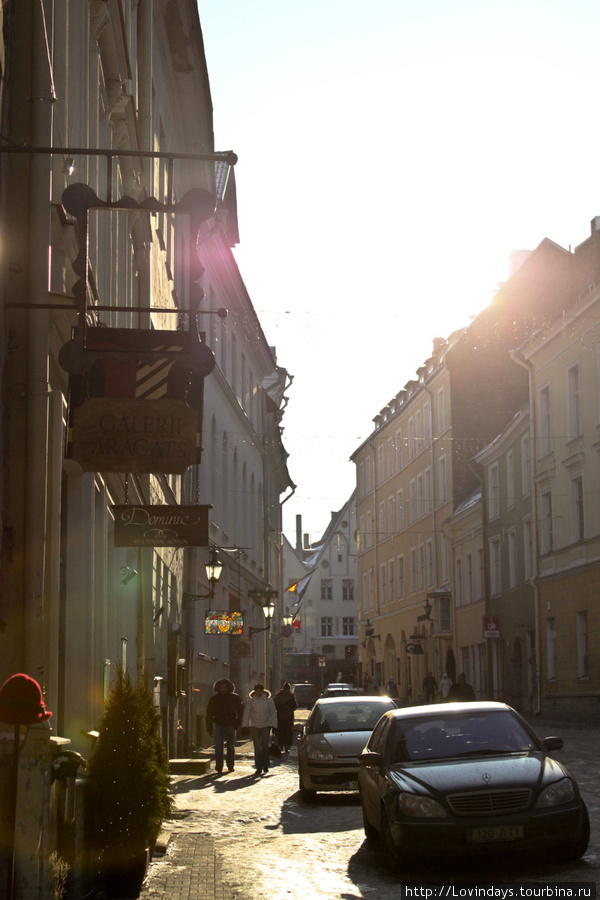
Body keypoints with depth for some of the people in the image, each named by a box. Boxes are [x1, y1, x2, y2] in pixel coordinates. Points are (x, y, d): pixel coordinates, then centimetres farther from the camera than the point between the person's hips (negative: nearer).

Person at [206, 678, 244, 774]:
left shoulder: (235, 698, -2)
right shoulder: (214, 699, -2)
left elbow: (240, 711, 6)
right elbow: (209, 713, 2)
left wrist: (238, 723, -5)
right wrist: (209, 727, -3)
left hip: (230, 725, 1)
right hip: (219, 725, -1)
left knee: (231, 746, 7)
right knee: (218, 746, -11)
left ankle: (230, 766, 20)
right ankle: (219, 767, -13)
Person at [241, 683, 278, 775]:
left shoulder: (268, 701, 1)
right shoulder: (251, 701, 3)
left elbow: (273, 713, 4)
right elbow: (246, 713, 4)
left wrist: (274, 726, 0)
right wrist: (244, 726, -2)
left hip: (265, 726, -1)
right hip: (254, 726, 1)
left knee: (265, 745, -8)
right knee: (257, 747, 0)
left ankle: (265, 766, 7)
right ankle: (258, 768, 4)